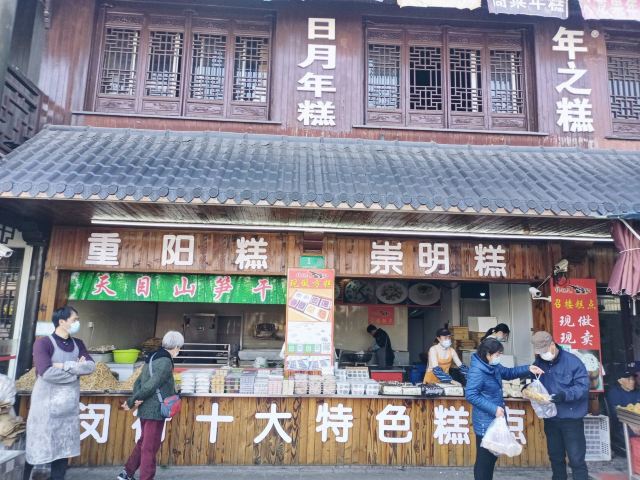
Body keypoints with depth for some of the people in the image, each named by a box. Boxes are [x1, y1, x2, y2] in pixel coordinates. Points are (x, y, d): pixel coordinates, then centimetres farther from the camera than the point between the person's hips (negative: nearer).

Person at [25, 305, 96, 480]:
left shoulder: (78, 344, 8)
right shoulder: (43, 343, -11)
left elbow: (91, 366, -4)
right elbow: (47, 372, -22)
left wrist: (65, 366, -16)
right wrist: (77, 370, -12)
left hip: (69, 406, 5)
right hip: (46, 405, -5)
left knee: (64, 449, 11)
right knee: (36, 447, 5)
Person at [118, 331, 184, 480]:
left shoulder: (153, 357, 10)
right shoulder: (165, 362, -19)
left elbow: (138, 381, 9)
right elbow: (150, 386, -23)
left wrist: (135, 399, -5)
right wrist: (131, 402, -13)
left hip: (146, 409, 9)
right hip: (155, 410, -9)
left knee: (144, 442, 23)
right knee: (150, 447, 2)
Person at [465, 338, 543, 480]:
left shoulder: (493, 366, 4)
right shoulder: (477, 370, -24)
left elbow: (509, 373, 20)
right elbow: (471, 395, -25)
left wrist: (528, 369, 6)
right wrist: (493, 408, -25)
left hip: (495, 420, 10)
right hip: (485, 422, -9)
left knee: (493, 456, 21)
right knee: (484, 459, 3)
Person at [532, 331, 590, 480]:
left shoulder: (572, 361, -15)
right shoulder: (538, 363, 0)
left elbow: (583, 386, -18)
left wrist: (565, 395, -32)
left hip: (571, 418, -5)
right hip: (550, 418, 5)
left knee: (576, 459, 1)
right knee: (555, 457, 18)